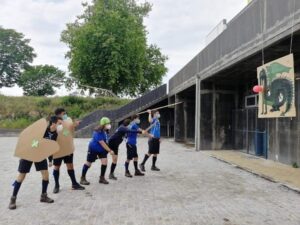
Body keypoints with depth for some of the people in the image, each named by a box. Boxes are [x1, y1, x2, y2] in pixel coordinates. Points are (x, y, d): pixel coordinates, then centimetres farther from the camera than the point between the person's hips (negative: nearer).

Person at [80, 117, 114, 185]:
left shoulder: (105, 131, -5)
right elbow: (102, 143, -30)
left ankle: (102, 178, 10)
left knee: (104, 161, -6)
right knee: (88, 163, 3)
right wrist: (110, 150, -29)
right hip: (93, 149, -7)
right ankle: (82, 178, 18)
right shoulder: (98, 132, -29)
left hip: (102, 149, 7)